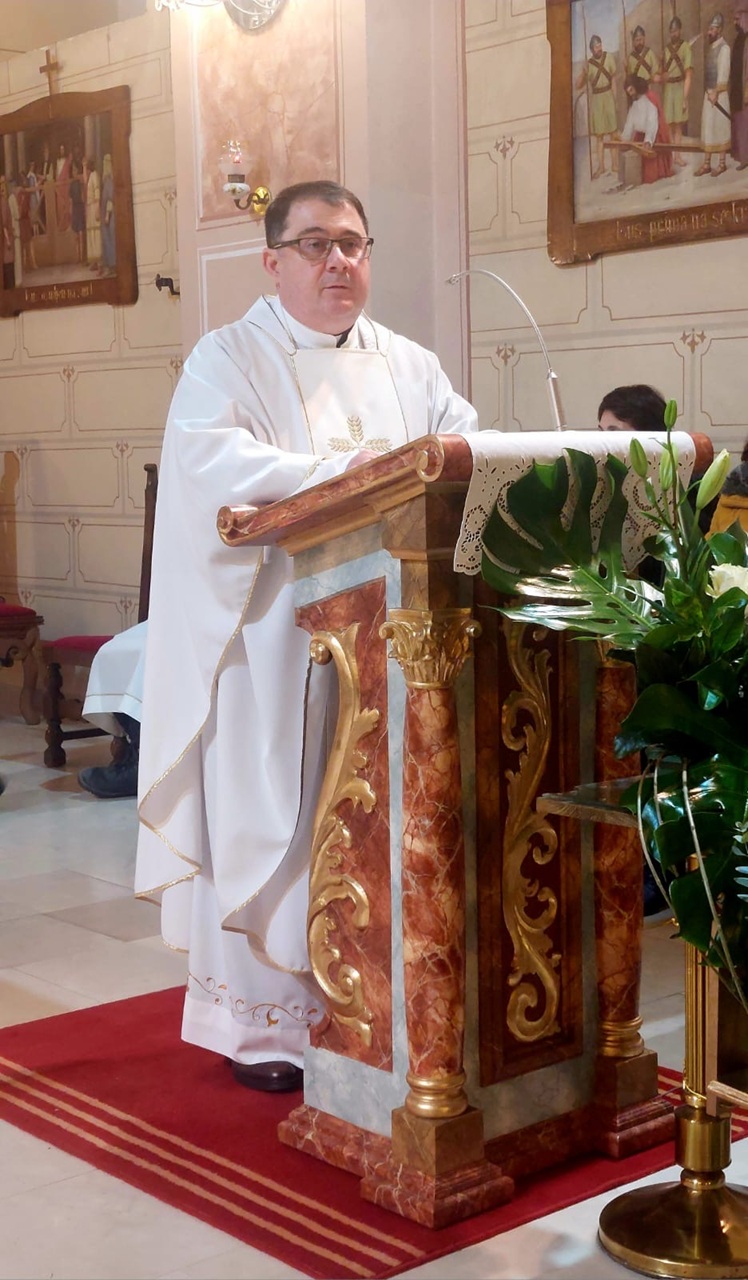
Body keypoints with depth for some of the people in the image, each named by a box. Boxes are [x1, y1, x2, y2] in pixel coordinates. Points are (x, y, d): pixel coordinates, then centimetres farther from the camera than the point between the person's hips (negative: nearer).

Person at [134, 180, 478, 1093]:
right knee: (270, 811, -1)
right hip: (273, 633, -4)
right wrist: (338, 473, -28)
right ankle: (260, 1020, 9)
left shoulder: (407, 365, 18)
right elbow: (212, 461, -16)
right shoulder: (228, 360, 2)